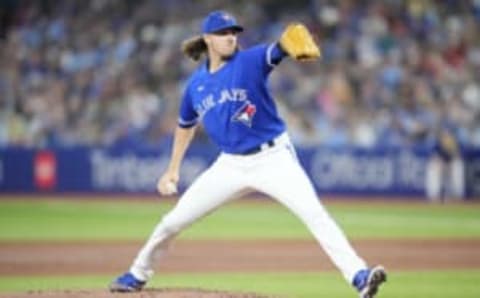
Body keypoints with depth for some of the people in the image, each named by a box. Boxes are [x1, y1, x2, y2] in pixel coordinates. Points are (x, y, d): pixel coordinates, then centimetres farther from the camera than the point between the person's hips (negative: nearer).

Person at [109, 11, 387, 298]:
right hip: (231, 164, 4)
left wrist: (294, 42, -56)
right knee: (174, 220, 6)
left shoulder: (250, 61, -10)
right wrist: (173, 169, 19)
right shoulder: (196, 84, 3)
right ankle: (138, 274, 27)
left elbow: (276, 51, -33)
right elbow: (186, 126, 20)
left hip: (274, 158, -4)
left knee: (315, 214, -22)